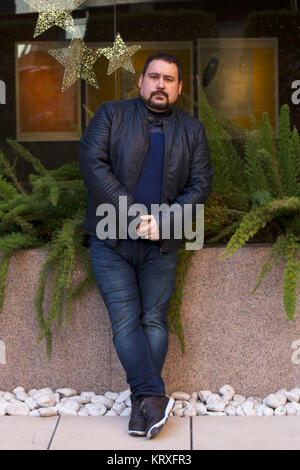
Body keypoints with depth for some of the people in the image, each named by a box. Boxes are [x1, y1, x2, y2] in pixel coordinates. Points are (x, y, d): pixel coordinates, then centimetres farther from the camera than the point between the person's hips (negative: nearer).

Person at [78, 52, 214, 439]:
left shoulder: (192, 130, 11)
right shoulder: (111, 115, 5)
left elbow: (201, 182, 4)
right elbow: (92, 163, -8)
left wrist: (163, 219, -12)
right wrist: (132, 215, -16)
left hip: (161, 244, 2)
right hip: (111, 239, -1)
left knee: (155, 320, 1)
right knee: (125, 320, -8)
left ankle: (142, 405, 7)